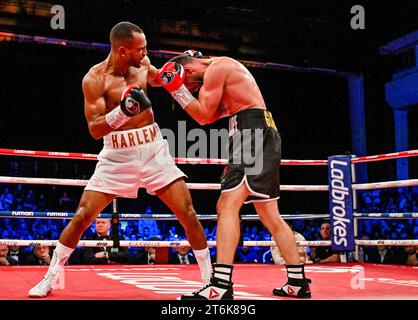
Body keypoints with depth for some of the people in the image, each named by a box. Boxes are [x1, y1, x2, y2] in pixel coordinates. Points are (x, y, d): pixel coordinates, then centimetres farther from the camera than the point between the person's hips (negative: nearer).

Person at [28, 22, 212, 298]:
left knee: (188, 212, -4)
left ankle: (210, 277, 11)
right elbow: (95, 129, -16)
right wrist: (122, 110, -33)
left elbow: (159, 79, 27)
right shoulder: (95, 79, -12)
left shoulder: (142, 64, 3)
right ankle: (51, 277, 17)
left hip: (154, 150, 3)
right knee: (82, 216, -4)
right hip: (118, 155, -3)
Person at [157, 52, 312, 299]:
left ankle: (221, 285, -26)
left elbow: (203, 116, -6)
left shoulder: (216, 68, -5)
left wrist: (177, 88, -2)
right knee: (270, 215, 13)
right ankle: (298, 281, 17)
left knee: (227, 205, -18)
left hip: (252, 133, -10)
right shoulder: (227, 67, 26)